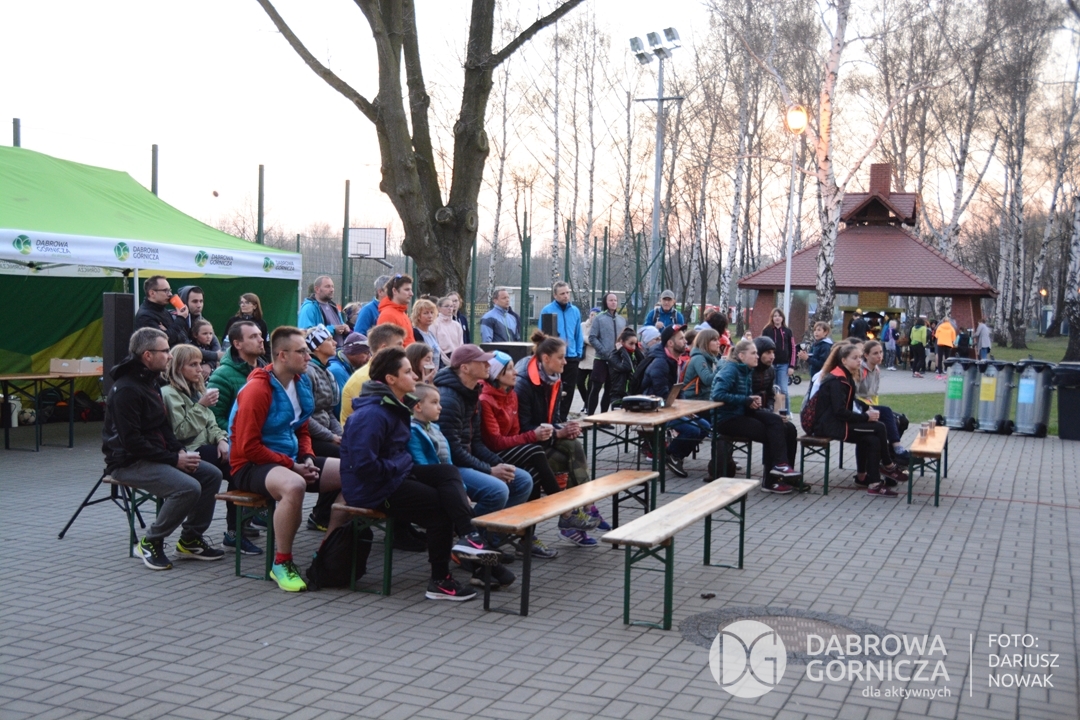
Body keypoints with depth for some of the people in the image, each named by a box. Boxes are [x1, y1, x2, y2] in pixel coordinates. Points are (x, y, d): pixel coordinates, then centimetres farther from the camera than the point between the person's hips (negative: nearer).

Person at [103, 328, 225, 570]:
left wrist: (180, 451, 0)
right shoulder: (126, 389, -19)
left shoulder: (150, 381, 13)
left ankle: (190, 539, 9)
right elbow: (132, 442, -23)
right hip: (129, 462, -10)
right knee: (188, 487, -27)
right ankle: (151, 543, -8)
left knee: (212, 475, 0)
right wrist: (174, 459, -20)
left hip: (156, 456, 10)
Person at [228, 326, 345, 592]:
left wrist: (307, 458, 0)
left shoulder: (301, 382, 8)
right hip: (251, 465, -9)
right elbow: (248, 447, -19)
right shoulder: (257, 389, -17)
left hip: (290, 460, 9)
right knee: (294, 485, -40)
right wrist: (292, 466, -18)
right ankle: (281, 563, -21)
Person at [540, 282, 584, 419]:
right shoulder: (547, 310, -6)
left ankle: (562, 418, 19)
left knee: (569, 391, 8)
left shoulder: (575, 311, 7)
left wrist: (579, 353, 6)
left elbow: (579, 335, 10)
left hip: (572, 357, 4)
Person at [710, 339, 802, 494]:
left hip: (741, 413, 8)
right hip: (726, 419, -8)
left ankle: (781, 465, -13)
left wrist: (754, 400, -3)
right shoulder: (730, 370, -15)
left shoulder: (746, 371, 11)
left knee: (776, 421, -12)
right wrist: (746, 400, -23)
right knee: (770, 433, -12)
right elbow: (718, 395, -29)